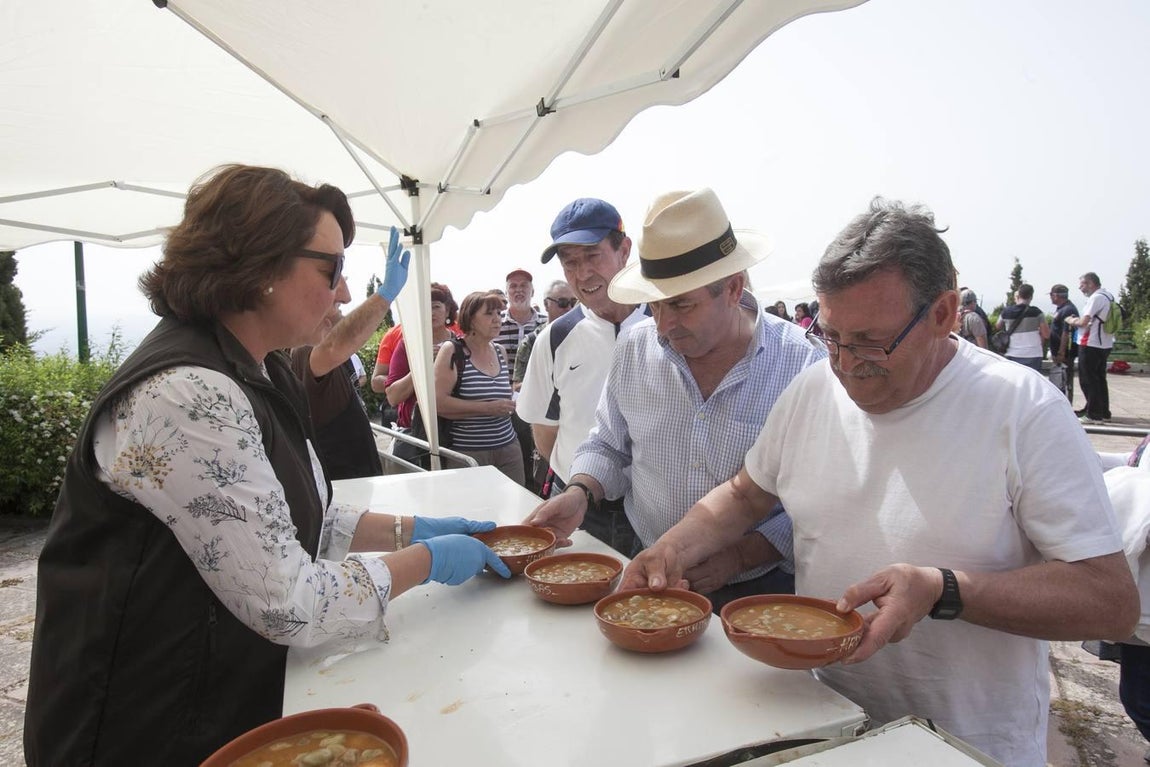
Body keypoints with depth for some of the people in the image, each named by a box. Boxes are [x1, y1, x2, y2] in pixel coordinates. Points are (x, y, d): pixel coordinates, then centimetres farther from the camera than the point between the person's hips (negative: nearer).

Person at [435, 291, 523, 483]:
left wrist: (511, 405, 8)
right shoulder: (452, 351, -6)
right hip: (467, 452, -5)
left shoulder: (500, 351, 11)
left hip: (508, 447, 5)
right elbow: (438, 402, -16)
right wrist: (488, 408, -18)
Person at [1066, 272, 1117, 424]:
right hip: (1104, 344, 10)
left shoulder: (1096, 298, -16)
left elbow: (1084, 322, -19)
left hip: (1091, 345, -10)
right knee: (1100, 379, 16)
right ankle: (1104, 413, 22)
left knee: (1088, 380, -3)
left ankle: (1093, 415, 0)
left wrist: (1071, 321, -1)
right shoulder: (1108, 296, 14)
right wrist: (1077, 320, 7)